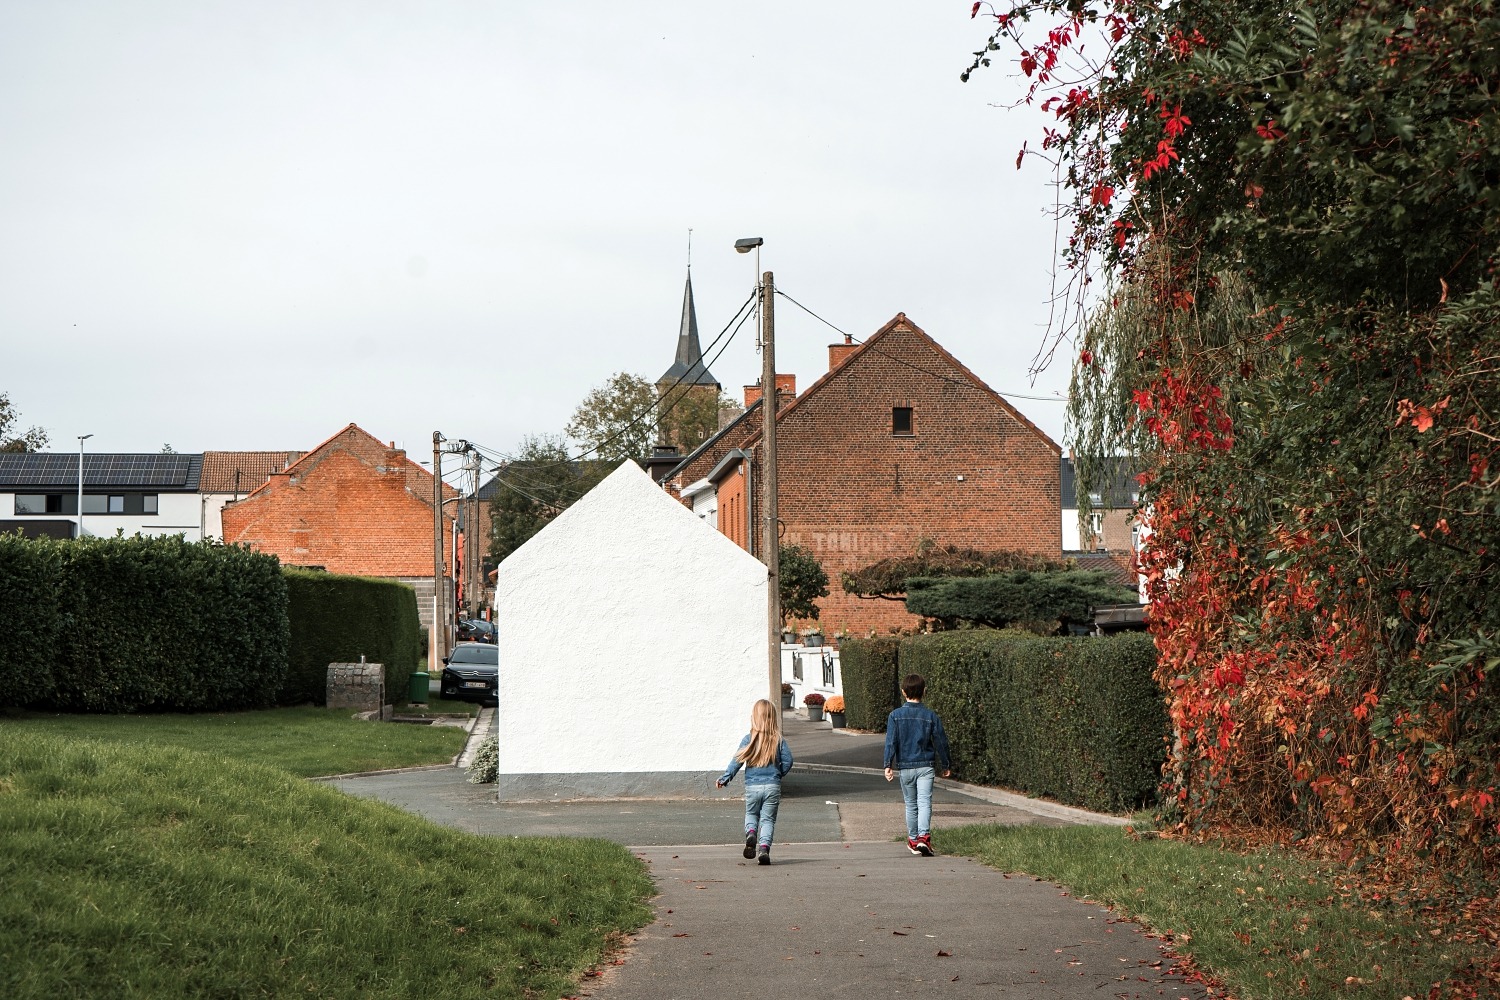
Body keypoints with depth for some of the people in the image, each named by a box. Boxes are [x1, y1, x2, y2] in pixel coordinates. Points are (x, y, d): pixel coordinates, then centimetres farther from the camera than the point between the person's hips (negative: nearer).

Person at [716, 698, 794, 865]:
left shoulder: (749, 739, -3)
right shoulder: (778, 740, -1)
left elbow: (738, 760, -4)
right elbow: (788, 760, -4)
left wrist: (725, 778, 3)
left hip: (752, 786, 0)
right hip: (772, 786, 0)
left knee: (751, 814, 21)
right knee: (768, 819, 5)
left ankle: (751, 832, -8)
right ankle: (764, 847, -13)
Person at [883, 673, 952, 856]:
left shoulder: (895, 716, -3)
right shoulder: (931, 716, -2)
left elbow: (891, 742, -8)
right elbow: (941, 741, 3)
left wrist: (888, 765, -8)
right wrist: (945, 765, 13)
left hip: (905, 766, 1)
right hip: (926, 766, -1)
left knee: (910, 804, 14)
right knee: (925, 802, -7)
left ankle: (913, 841, 24)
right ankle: (924, 837, -26)